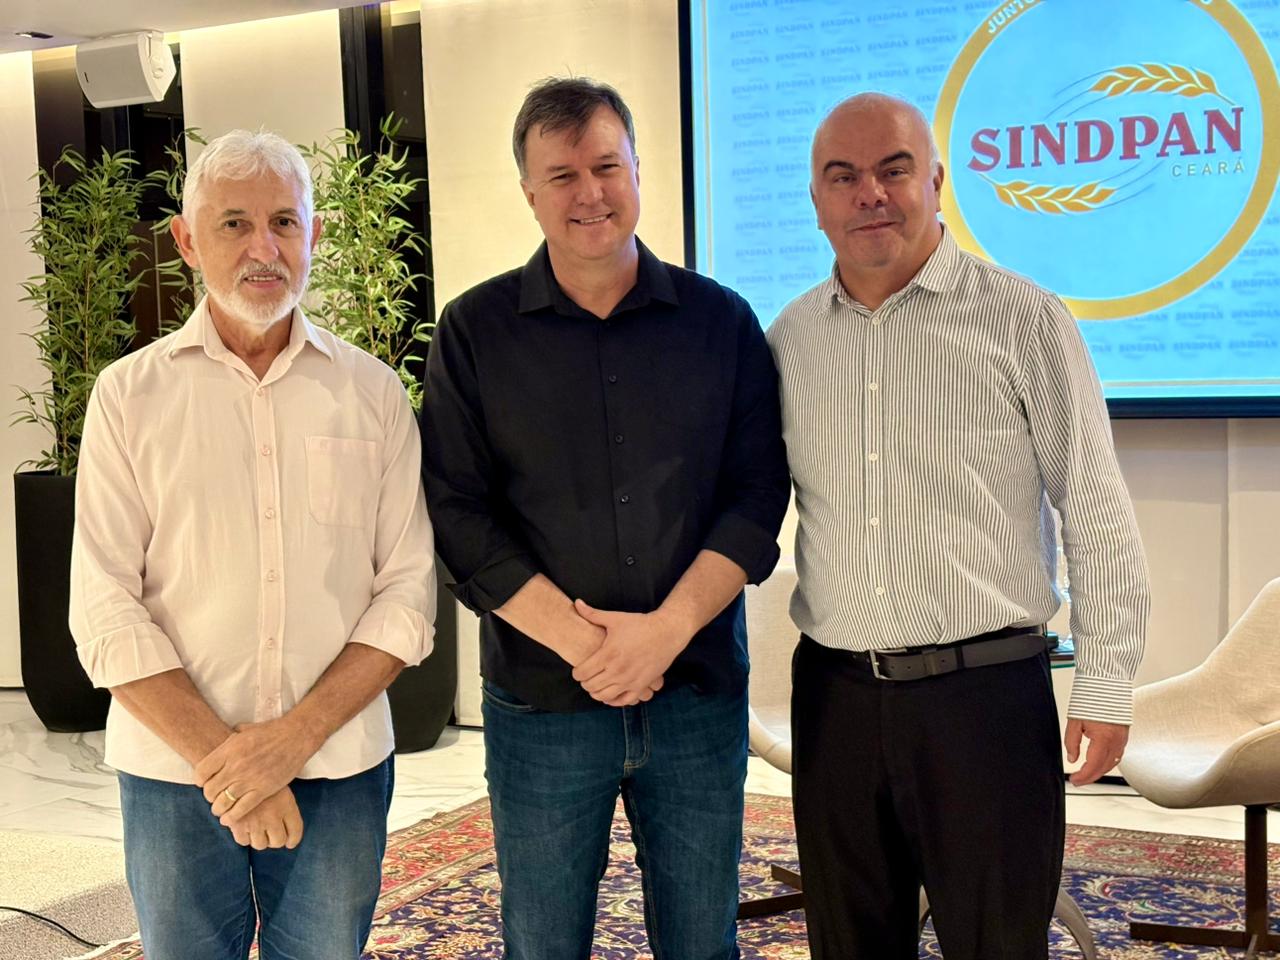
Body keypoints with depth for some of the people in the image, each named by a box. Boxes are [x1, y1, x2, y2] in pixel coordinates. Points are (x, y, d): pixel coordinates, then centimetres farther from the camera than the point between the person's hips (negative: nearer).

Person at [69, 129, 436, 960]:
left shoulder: (374, 393, 2)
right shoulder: (130, 395, 0)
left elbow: (408, 593, -2)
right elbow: (106, 615, -4)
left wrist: (294, 738, -12)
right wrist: (223, 763, -11)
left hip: (340, 769, 1)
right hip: (175, 772, 0)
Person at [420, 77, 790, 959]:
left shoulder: (721, 320, 3)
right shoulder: (475, 331, 0)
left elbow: (757, 494, -1)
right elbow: (459, 513, -5)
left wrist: (667, 628, -15)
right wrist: (581, 641, -14)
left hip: (700, 694, 1)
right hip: (541, 704, -1)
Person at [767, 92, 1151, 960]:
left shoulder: (1022, 320, -5)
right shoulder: (790, 338, 7)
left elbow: (1099, 516, -4)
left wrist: (1107, 685, -5)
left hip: (986, 690, -4)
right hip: (834, 693, 4)